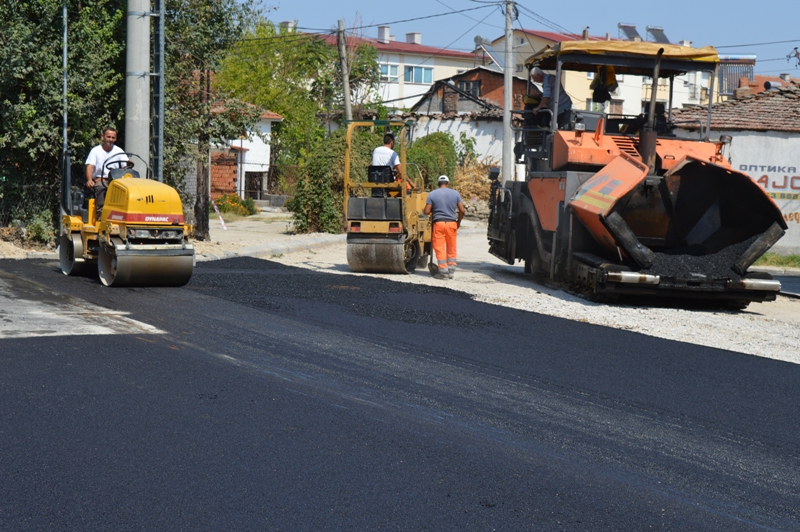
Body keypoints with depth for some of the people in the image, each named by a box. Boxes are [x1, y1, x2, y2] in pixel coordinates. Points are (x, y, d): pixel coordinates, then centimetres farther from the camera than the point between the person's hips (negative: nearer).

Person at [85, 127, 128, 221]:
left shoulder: (119, 151, 13)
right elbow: (90, 166, -7)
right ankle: (101, 213, -43)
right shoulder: (96, 151, 6)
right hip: (99, 180, -2)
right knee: (101, 188, -37)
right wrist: (89, 180, -27)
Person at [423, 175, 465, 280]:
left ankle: (443, 272, -1)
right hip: (452, 223, 2)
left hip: (438, 223, -2)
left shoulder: (432, 194, 0)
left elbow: (426, 211, -5)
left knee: (440, 249, 2)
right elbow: (462, 210, 1)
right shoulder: (455, 193, 4)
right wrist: (458, 222, 15)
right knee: (451, 249, 12)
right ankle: (451, 271, 13)